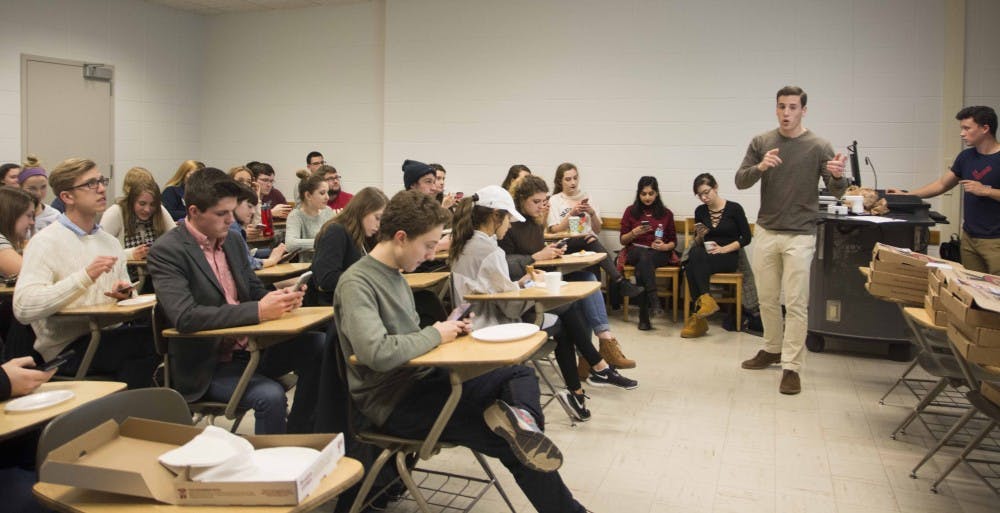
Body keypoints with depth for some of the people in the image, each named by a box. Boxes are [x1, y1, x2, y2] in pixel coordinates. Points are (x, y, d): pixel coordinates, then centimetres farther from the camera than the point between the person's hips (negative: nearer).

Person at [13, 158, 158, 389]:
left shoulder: (110, 242, 16)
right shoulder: (46, 242, -5)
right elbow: (23, 308, -17)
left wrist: (124, 294, -3)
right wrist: (85, 277, -23)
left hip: (109, 335, 6)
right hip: (67, 346, -5)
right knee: (150, 340, -28)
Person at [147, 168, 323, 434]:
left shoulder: (233, 240, 9)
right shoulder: (167, 251, -13)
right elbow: (184, 317, -25)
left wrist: (280, 299, -9)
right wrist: (257, 311, -29)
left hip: (249, 349, 7)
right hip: (207, 365, -7)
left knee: (319, 347, -12)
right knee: (270, 396, -31)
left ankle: (296, 436, 3)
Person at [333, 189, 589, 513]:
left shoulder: (395, 273, 10)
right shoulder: (356, 283, -18)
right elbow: (377, 353, -33)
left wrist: (447, 328, -2)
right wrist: (435, 335, -17)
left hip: (420, 378, 9)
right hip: (392, 401, -9)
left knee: (520, 374, 4)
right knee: (512, 444, -12)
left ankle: (521, 416, -28)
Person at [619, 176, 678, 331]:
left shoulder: (666, 213, 14)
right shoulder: (631, 211, 12)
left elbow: (673, 241, 14)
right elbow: (623, 240, 12)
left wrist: (664, 246, -8)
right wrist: (634, 233, -9)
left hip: (659, 254, 0)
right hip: (635, 252, 0)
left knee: (643, 263, -37)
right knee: (644, 255, -39)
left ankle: (644, 316, -42)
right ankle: (653, 299, -53)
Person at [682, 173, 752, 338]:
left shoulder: (734, 208, 0)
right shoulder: (700, 211, 12)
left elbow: (746, 238, 0)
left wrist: (724, 249, -12)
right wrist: (700, 236, -7)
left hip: (728, 257, -3)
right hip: (704, 257, 4)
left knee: (696, 257, -34)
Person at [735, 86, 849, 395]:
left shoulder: (818, 147, -4)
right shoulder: (761, 143, 3)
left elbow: (836, 191, -4)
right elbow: (740, 182, -2)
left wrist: (839, 176, -28)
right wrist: (760, 167, -23)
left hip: (799, 236, -3)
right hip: (766, 232, 3)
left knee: (796, 304, -2)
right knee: (767, 299, 14)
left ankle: (792, 367, 5)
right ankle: (772, 349, 32)